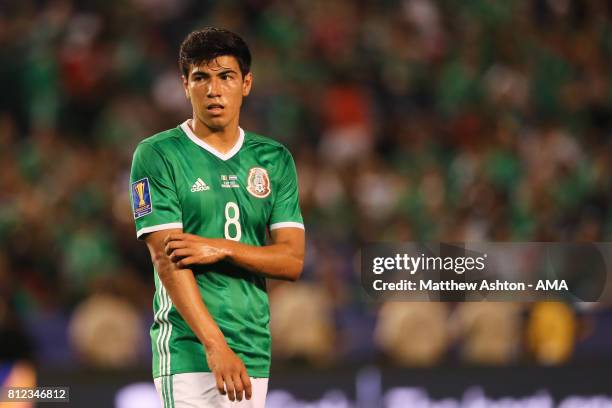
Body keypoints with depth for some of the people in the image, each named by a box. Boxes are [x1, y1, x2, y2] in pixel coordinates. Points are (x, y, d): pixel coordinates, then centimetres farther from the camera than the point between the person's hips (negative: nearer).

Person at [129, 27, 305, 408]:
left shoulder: (275, 159, 12)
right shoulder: (157, 156, -2)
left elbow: (292, 261, 6)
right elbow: (166, 258, -11)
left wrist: (221, 249, -12)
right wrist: (215, 344, -22)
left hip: (255, 350, 5)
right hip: (188, 349, -5)